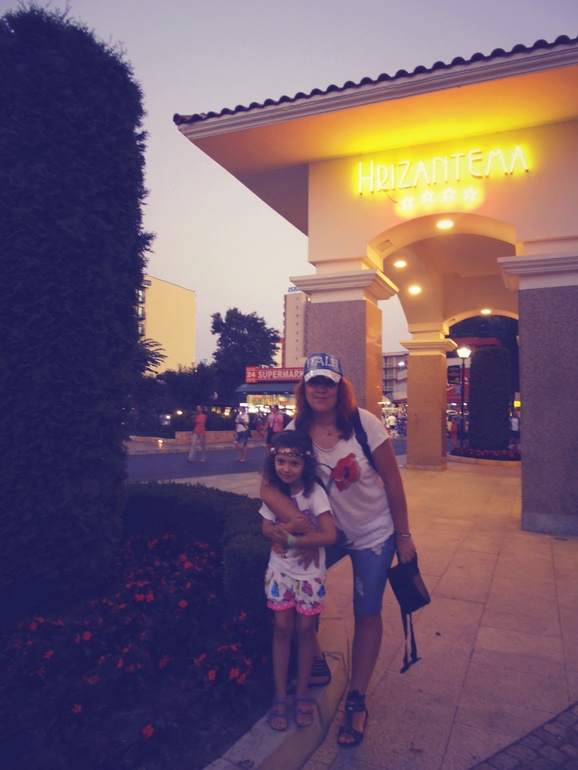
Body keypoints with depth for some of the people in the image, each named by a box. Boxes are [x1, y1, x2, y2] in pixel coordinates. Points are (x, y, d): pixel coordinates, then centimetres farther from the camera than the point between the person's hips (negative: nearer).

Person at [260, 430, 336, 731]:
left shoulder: (314, 493, -19)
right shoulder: (273, 492, -6)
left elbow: (330, 535, -25)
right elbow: (267, 528, -6)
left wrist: (291, 538, -28)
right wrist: (306, 536, -24)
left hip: (309, 573, -2)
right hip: (280, 571, 3)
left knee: (305, 629, 7)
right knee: (282, 628, 6)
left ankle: (302, 693, 26)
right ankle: (280, 696, 20)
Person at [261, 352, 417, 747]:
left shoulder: (364, 423, -22)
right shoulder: (295, 431, -14)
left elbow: (393, 481, -14)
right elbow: (269, 485, -19)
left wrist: (404, 536, -9)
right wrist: (293, 518, -36)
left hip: (374, 533, -3)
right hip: (329, 531, 3)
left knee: (367, 613, 5)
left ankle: (357, 701, 25)